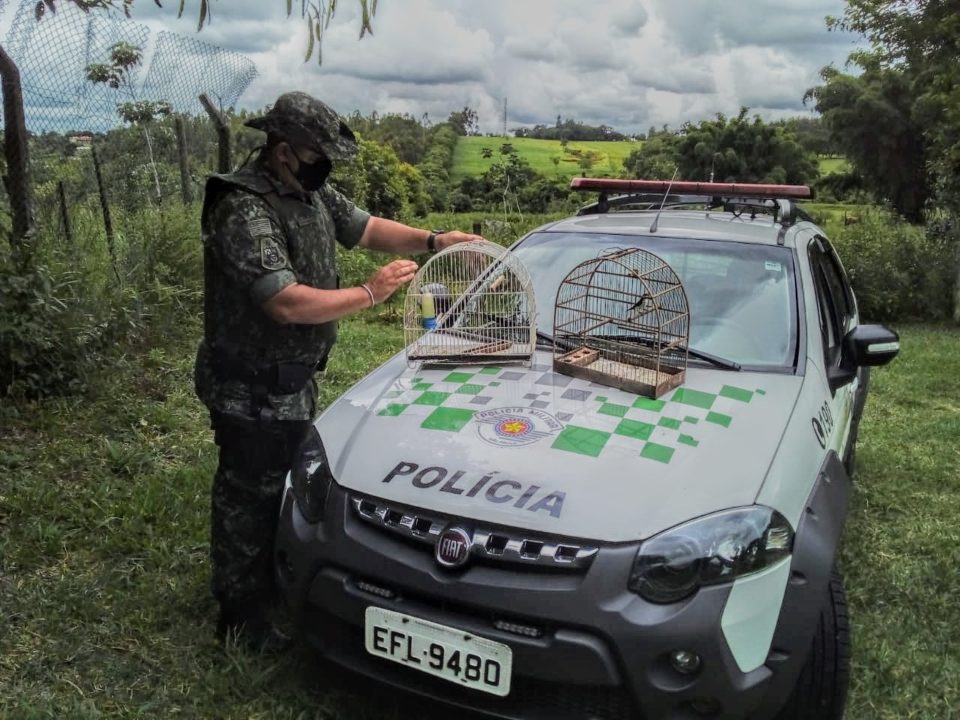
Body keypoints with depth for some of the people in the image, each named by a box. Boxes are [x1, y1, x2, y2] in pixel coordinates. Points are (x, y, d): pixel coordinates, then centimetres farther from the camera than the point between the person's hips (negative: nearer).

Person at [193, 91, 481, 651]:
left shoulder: (312, 193, 4)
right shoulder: (245, 211, -25)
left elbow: (365, 227, 15)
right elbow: (288, 304, -32)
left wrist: (433, 240, 1)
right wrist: (371, 294, -24)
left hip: (292, 381, 9)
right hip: (252, 391, -9)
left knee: (284, 485, 22)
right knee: (249, 498, 5)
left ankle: (272, 583, 43)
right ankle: (243, 617, 23)